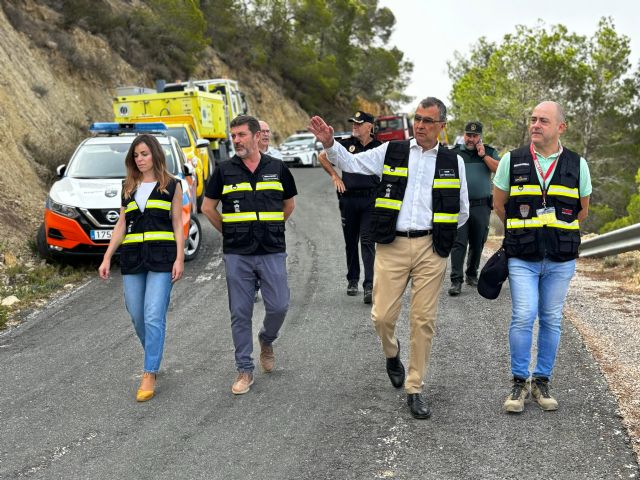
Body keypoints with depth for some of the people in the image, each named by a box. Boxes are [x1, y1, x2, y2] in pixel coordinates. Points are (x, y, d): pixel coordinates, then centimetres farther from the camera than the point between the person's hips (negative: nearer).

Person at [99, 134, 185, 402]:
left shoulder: (171, 186, 5)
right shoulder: (128, 188, 15)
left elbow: (178, 224, 4)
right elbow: (121, 224, 15)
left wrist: (179, 258, -6)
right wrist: (107, 258, 8)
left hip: (161, 258, -4)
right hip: (131, 258, 4)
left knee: (154, 317, -11)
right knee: (137, 317, 6)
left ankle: (149, 375, -8)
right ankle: (153, 360, 27)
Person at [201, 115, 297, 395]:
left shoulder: (278, 169, 3)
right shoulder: (224, 171, 2)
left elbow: (289, 205, 17)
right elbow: (208, 207, 11)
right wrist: (229, 232, 9)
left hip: (272, 252, 0)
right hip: (237, 255, 0)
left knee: (278, 306, -3)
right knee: (240, 313, 3)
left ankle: (266, 340, 30)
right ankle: (245, 370, 13)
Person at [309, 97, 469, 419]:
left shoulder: (453, 162, 9)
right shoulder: (391, 152, 7)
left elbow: (462, 212, 16)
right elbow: (351, 163, 4)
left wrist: (441, 234, 12)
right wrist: (329, 144, -12)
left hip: (430, 250, 0)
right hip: (392, 246, 0)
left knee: (423, 320, 1)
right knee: (383, 316, -3)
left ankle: (414, 389, 13)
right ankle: (392, 354, 32)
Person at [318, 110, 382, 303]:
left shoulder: (379, 148, 1)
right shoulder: (347, 143, 2)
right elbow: (323, 156, 13)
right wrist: (335, 176, 5)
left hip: (370, 200, -2)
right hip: (348, 199, 2)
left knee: (367, 242, -10)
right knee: (350, 242, 11)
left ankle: (369, 286, -14)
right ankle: (352, 280, 26)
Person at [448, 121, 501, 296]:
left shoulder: (490, 152, 10)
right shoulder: (454, 153, 8)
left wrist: (484, 155, -9)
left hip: (481, 206, 2)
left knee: (477, 243, 9)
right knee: (458, 243, -9)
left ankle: (472, 275, 23)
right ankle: (456, 280, -10)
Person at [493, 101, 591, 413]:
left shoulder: (577, 165, 3)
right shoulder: (512, 161, -1)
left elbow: (582, 211, 15)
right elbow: (499, 204, 11)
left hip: (561, 259, 2)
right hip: (522, 258, -2)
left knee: (551, 320, 7)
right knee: (523, 317, -10)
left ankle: (542, 381, 20)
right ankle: (519, 382, 4)